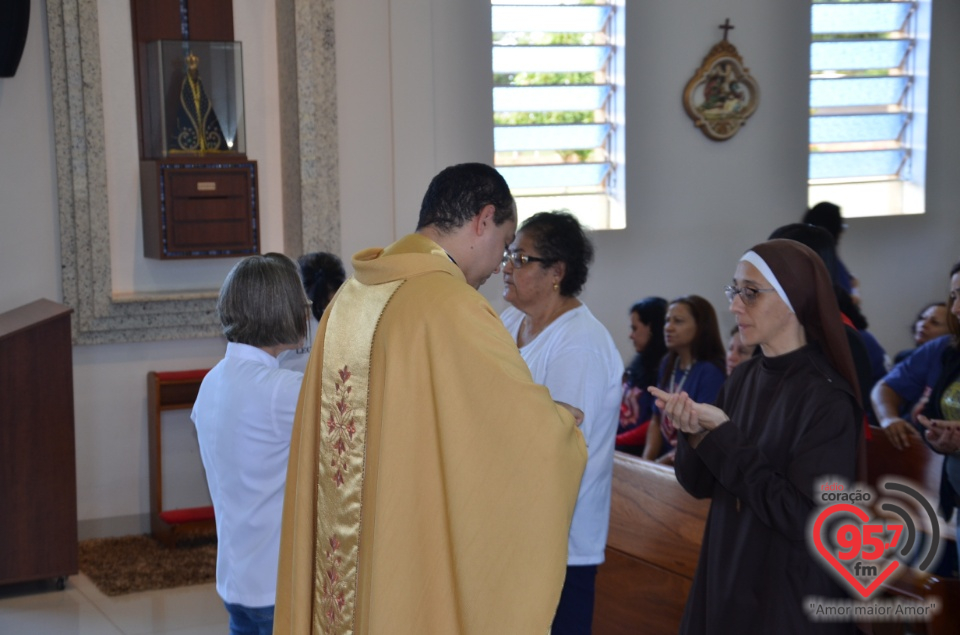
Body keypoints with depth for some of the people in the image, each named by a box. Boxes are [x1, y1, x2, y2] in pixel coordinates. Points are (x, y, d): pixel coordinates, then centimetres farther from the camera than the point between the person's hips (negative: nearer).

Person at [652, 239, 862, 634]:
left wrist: (722, 435, -21)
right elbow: (701, 485, 6)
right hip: (723, 583, 6)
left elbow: (805, 518, -23)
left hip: (791, 601, -6)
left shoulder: (828, 399, -18)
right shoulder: (743, 378, 2)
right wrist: (694, 434, -15)